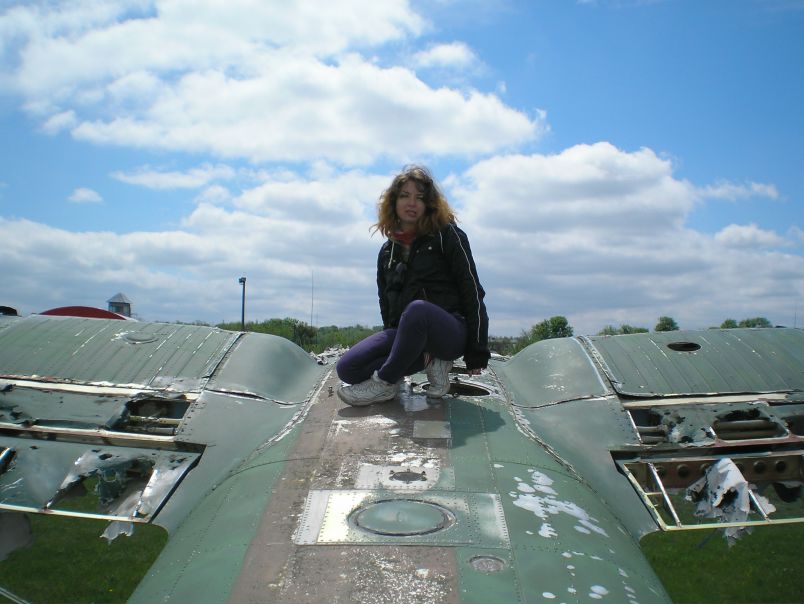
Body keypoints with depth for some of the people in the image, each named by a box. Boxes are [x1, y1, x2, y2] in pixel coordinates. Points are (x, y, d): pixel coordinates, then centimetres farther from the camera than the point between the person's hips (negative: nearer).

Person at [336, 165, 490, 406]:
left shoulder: (447, 236, -1)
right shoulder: (387, 251, 15)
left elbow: (472, 293, -5)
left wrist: (477, 354, -9)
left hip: (450, 331, -5)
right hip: (403, 332, 6)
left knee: (417, 309, -40)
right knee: (347, 368, -17)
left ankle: (385, 382, -19)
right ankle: (432, 361, -7)